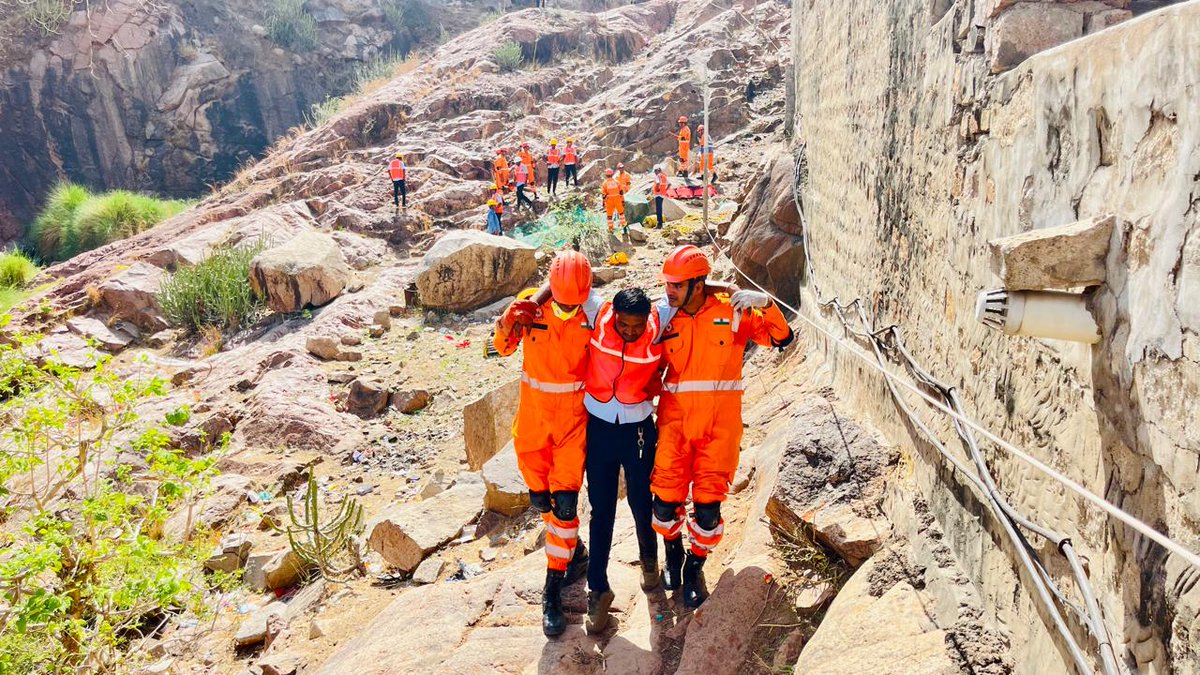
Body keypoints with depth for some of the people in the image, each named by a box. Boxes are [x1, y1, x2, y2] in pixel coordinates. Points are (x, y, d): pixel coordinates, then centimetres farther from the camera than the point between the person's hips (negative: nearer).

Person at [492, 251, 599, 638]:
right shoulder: (530, 304, -10)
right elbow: (503, 347, -6)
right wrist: (509, 322, -27)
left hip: (574, 416, -2)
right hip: (533, 413, 2)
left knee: (565, 502, -6)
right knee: (541, 498, 11)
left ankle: (553, 590, 7)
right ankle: (574, 550, 40)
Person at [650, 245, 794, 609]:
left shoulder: (731, 310, -5)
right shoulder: (664, 317, 1)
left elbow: (782, 337, -3)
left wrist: (765, 303, -20)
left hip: (720, 423, -1)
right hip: (675, 419, 2)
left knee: (708, 506, 1)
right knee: (665, 499, 3)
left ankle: (695, 568, 27)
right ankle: (673, 554, 35)